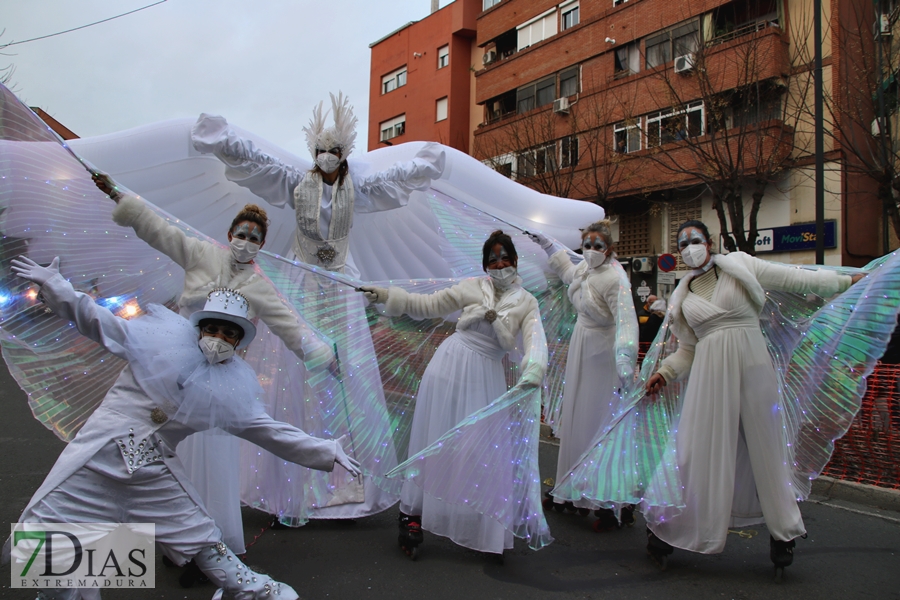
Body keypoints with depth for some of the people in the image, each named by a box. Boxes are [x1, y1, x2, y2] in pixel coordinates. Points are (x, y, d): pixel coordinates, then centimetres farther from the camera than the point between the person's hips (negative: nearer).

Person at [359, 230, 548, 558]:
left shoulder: (526, 303, 4)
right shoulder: (472, 287, 4)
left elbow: (535, 340, -11)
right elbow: (427, 305, 8)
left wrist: (532, 370, -32)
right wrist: (384, 295, 2)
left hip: (488, 378, 1)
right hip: (451, 366, 0)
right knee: (434, 443, 3)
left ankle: (487, 533, 16)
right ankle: (412, 514, 15)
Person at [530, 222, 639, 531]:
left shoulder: (614, 278, -22)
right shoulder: (584, 267, 3)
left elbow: (626, 320, -34)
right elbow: (568, 272, 29)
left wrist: (624, 361, -46)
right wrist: (546, 244, 32)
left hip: (603, 355, -9)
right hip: (582, 349, 9)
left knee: (603, 426, -5)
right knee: (576, 418, 15)